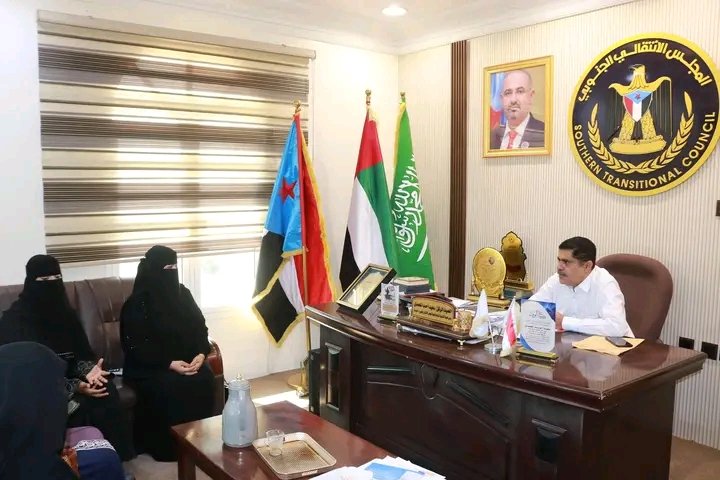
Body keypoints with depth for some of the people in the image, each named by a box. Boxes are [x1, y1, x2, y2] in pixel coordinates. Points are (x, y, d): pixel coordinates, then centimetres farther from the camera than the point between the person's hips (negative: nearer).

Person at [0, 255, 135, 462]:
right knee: (85, 406, -29)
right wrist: (75, 387, -25)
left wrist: (88, 370, -18)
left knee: (106, 391, -22)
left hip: (68, 377, 5)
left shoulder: (64, 312, 7)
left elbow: (80, 352, 7)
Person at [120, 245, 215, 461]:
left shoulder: (182, 294, 6)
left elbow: (200, 328, 8)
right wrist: (169, 363, -22)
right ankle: (168, 447, -12)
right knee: (170, 389, -31)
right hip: (149, 366, -4)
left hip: (187, 360, 4)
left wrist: (201, 354, -12)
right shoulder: (137, 303, -8)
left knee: (204, 380, -24)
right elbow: (134, 347, -12)